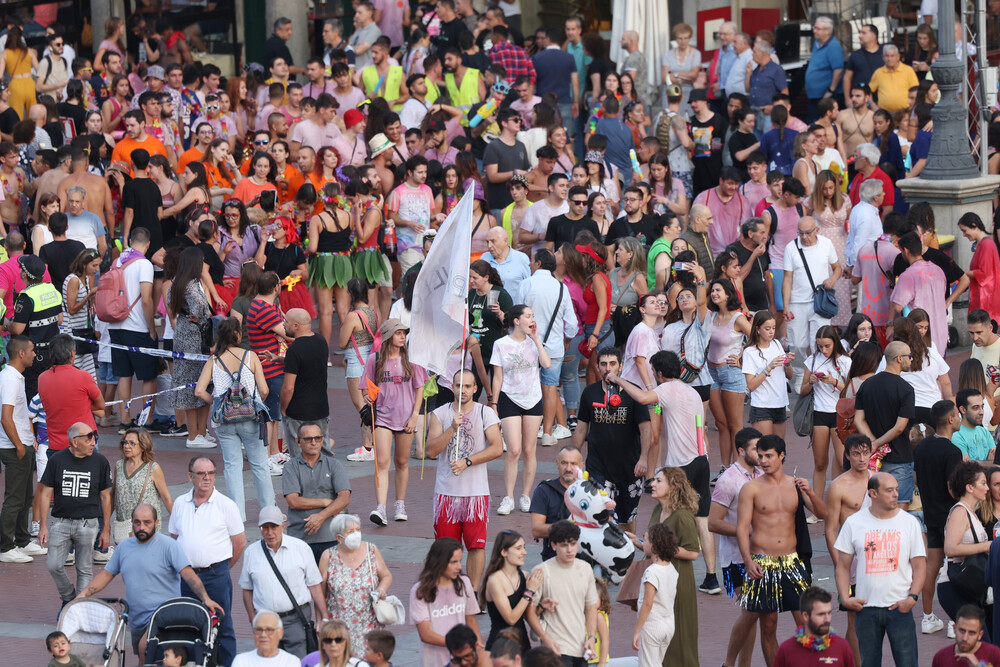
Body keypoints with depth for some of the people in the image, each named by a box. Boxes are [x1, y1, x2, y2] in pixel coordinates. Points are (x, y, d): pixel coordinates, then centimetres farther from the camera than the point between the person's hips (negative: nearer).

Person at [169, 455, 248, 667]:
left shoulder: (226, 505, -2)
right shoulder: (180, 504, 9)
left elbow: (240, 542, 1)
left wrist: (220, 568, 5)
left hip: (215, 576, -4)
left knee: (222, 628, -1)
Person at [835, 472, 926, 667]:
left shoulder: (909, 522, 2)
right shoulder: (854, 523, 3)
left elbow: (919, 565, 3)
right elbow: (843, 565, 8)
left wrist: (912, 598, -12)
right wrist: (845, 597, -6)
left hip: (899, 607, -1)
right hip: (866, 607, 1)